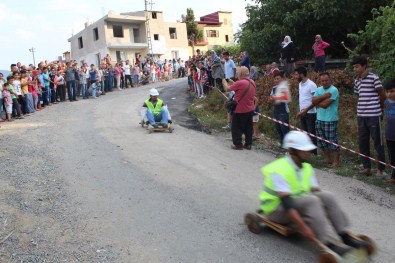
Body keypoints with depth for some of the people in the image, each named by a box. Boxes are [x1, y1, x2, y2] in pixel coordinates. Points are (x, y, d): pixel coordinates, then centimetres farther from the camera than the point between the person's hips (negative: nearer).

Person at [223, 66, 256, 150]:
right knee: (248, 127, 15)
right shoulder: (252, 82, 1)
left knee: (236, 128, 7)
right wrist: (233, 82, 16)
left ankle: (238, 144, 11)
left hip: (240, 110, -7)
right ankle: (248, 144, 21)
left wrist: (224, 82, 7)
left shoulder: (240, 83, -23)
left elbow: (227, 89, -12)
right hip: (250, 109, 7)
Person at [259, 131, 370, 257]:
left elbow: (316, 191, 0)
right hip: (276, 209, -7)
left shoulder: (307, 168, 2)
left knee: (327, 195, -14)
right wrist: (303, 228, -34)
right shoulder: (279, 170, -24)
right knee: (310, 201, -32)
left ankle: (345, 236, -13)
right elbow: (286, 203, -30)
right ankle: (328, 244, -32)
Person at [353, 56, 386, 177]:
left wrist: (379, 108, 11)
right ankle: (367, 167, 21)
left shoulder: (373, 78, -9)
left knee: (378, 143, 3)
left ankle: (380, 169, 12)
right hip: (361, 116, 6)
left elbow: (383, 95, -2)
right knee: (362, 142, 10)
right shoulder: (357, 81, 10)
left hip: (374, 115, -6)